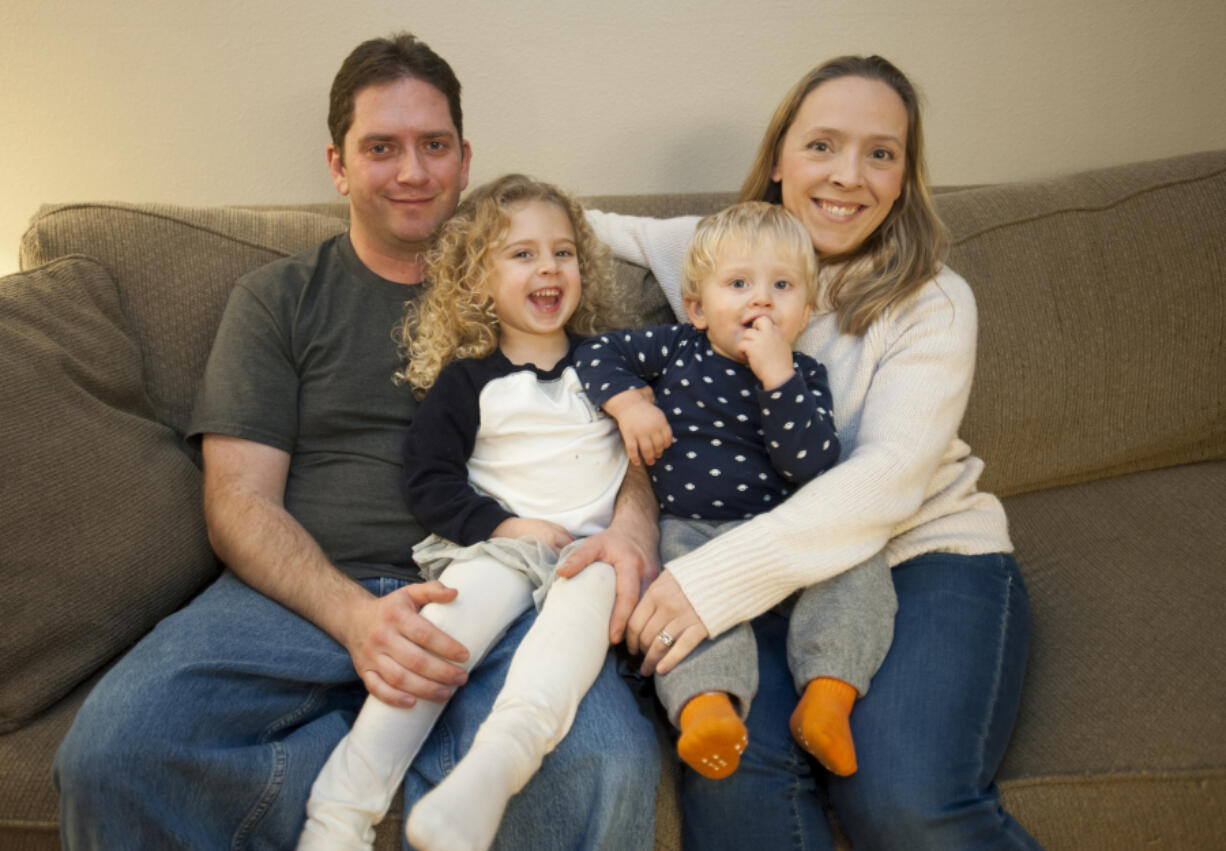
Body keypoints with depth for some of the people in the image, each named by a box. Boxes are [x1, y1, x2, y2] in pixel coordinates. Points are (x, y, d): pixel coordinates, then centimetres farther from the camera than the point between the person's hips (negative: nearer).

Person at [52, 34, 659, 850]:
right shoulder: (276, 298, 14)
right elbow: (240, 502, 4)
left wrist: (629, 529, -14)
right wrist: (354, 614, -17)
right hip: (305, 593, 1)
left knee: (610, 767, -32)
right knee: (110, 754, -29)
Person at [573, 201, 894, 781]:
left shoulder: (804, 375, 1)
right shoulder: (677, 349, 5)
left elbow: (813, 466, -13)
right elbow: (596, 353, 14)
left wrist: (777, 376, -21)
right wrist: (627, 402, -5)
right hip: (691, 531, -1)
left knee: (858, 561, -24)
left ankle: (828, 692, -32)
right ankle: (705, 702, -50)